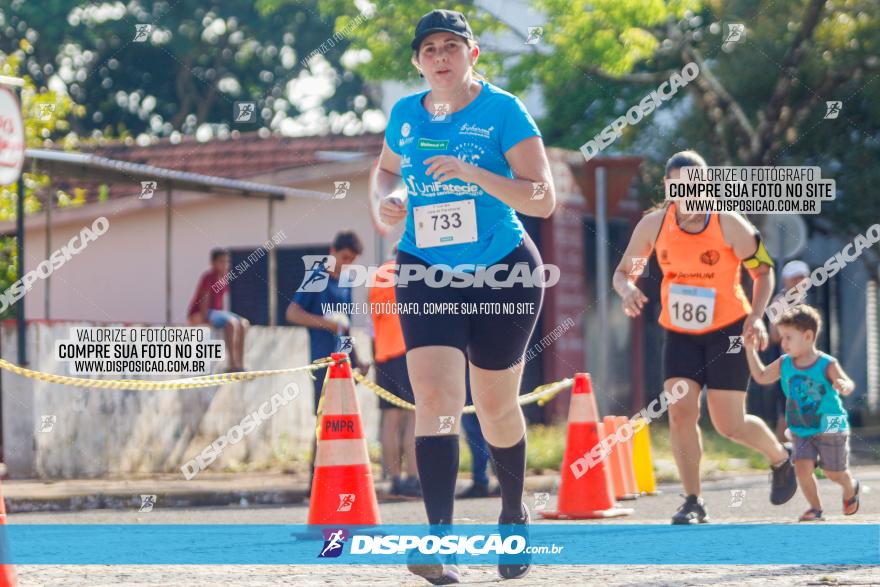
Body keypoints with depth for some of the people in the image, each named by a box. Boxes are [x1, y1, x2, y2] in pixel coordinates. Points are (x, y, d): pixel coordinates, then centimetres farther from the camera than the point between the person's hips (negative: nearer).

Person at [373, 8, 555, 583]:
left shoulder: (503, 110, -10)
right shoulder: (405, 114, 3)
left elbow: (543, 198, -15)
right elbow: (385, 170, 23)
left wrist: (471, 172, -27)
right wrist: (387, 200, 0)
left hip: (503, 273, -2)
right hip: (426, 275, 2)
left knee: (496, 408, 11)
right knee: (435, 396, -17)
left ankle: (515, 513, 40)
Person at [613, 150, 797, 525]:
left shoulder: (729, 224, -14)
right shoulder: (653, 224, -6)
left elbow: (763, 271, -4)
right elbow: (622, 271, 4)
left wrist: (756, 317, -18)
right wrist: (627, 289, -20)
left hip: (728, 329, -3)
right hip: (679, 333, 3)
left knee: (730, 425, -5)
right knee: (681, 411, -15)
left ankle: (781, 458, 27)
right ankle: (693, 503, -6)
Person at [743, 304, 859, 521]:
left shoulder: (827, 365, -18)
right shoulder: (784, 364, -2)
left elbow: (848, 385, -26)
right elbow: (761, 376, 11)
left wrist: (844, 386, -51)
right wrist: (750, 349, 2)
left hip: (831, 428, -4)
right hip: (801, 431, 4)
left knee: (834, 472, 6)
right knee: (803, 467, -13)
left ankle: (850, 489, 39)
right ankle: (815, 507, 5)